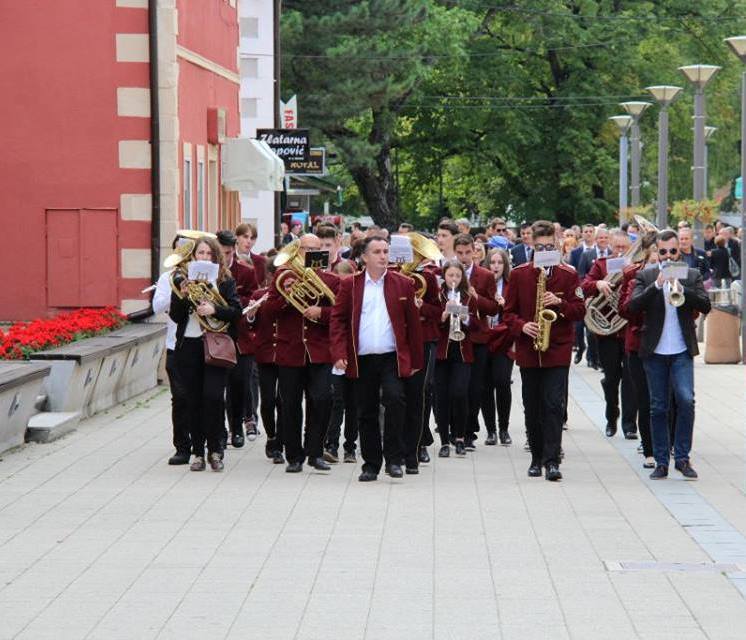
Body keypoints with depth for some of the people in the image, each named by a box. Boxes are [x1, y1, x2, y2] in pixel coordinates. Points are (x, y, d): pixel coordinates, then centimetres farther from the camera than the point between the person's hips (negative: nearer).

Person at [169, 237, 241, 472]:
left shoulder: (225, 281, 4)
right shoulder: (181, 281, 7)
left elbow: (237, 311, -4)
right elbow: (175, 316, 3)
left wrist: (214, 309, -19)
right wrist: (182, 297, -14)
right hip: (188, 346, 2)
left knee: (213, 397, -13)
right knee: (193, 400, 4)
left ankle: (215, 450, -1)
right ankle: (198, 452, 11)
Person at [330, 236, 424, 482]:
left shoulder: (403, 284, 5)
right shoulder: (349, 285, 5)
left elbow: (413, 323, 5)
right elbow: (338, 320, 3)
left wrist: (415, 360, 3)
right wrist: (339, 354, -9)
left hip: (392, 358, -1)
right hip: (362, 360, 1)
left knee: (395, 399, -20)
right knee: (366, 413, 6)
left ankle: (393, 459, -9)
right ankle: (371, 464, 16)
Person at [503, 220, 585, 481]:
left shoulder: (568, 274, 3)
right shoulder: (518, 274, 5)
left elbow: (580, 311, 2)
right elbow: (508, 312, 7)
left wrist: (560, 302, -15)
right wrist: (522, 326, -12)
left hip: (558, 349, -2)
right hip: (528, 351, 2)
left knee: (554, 405, -10)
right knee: (532, 407, 8)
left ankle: (552, 460, -11)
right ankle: (537, 457, 19)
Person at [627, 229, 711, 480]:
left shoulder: (692, 275, 7)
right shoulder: (645, 276, 5)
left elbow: (705, 306, -5)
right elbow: (633, 305, -10)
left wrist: (681, 288, -18)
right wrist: (657, 285, -21)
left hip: (682, 351, 0)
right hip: (654, 352, 0)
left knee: (686, 400, -15)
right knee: (658, 407, 5)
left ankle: (682, 457, -5)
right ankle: (661, 462, 11)